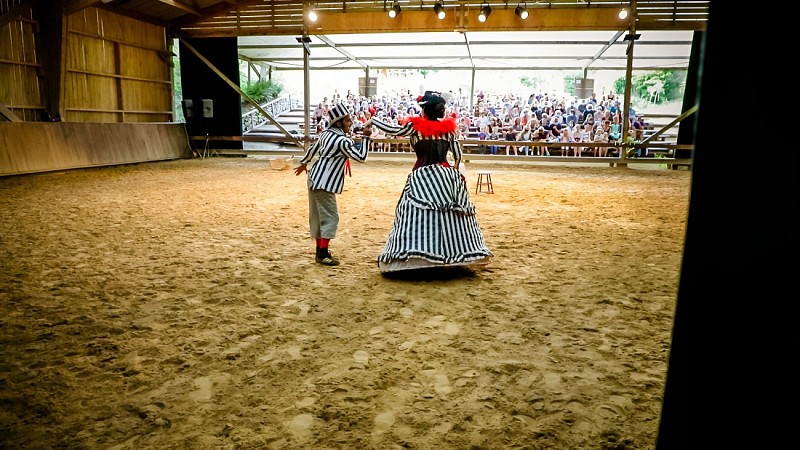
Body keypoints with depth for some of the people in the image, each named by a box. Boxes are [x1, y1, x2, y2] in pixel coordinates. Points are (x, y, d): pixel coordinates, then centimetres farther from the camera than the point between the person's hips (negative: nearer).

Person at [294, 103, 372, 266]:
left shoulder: (326, 133, 10)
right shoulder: (343, 141, -16)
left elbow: (313, 149, 22)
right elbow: (361, 157, -15)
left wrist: (304, 163, 37)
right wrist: (366, 137, -11)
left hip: (315, 178, 10)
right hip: (324, 183, -10)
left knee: (317, 215, 14)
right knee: (330, 216, -5)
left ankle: (320, 249, 23)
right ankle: (322, 254, -5)